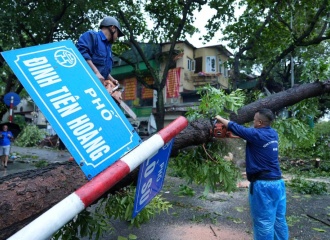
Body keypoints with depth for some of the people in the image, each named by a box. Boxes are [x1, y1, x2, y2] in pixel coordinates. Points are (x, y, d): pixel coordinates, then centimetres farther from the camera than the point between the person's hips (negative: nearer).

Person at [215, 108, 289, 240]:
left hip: (263, 184, -8)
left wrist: (219, 118, 13)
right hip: (278, 182, 8)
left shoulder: (256, 134, -14)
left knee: (264, 223, 2)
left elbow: (234, 127, -3)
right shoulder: (273, 133, 7)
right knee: (279, 220, 16)